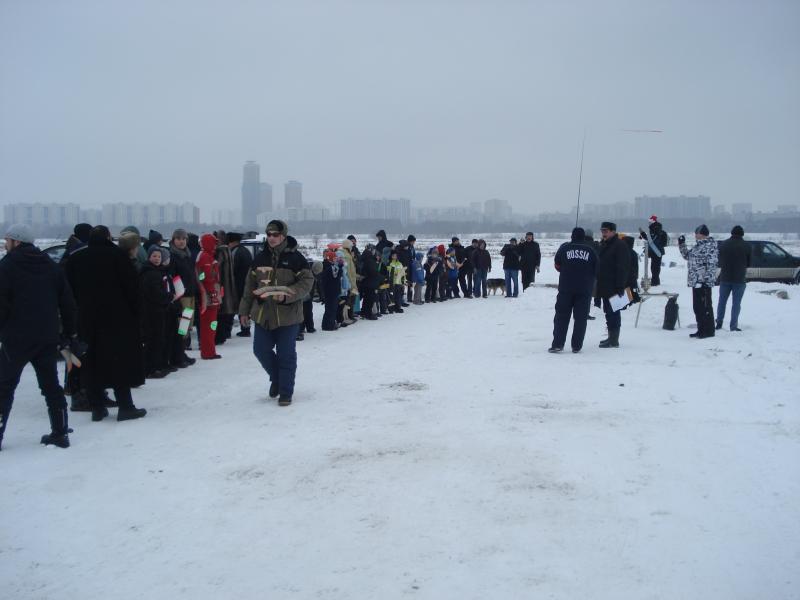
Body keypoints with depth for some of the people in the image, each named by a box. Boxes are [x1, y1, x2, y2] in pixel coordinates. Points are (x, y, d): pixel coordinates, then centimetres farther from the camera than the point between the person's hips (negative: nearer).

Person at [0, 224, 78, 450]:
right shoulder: (51, 266, 10)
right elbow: (67, 302, 10)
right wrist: (70, 333, 13)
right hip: (48, 337, 5)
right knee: (51, 384, 10)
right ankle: (60, 433, 10)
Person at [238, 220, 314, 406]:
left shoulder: (295, 258, -7)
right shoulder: (260, 258, 7)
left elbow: (307, 282, -10)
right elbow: (250, 286, 13)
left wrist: (286, 294, -23)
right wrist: (244, 310, 13)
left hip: (287, 315, -5)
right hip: (263, 313, 5)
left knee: (286, 355, 1)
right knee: (261, 350, 7)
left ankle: (285, 393, 14)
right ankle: (277, 378, 34)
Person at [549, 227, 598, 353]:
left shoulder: (564, 248, -1)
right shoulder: (591, 251, 1)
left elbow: (557, 266, 8)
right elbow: (596, 271, 6)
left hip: (566, 288, 0)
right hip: (585, 290, 0)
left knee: (562, 316, 6)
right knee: (581, 318, 5)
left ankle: (557, 344, 1)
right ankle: (576, 346, 4)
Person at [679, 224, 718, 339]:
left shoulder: (710, 246, -13)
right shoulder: (698, 246, 16)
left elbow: (712, 265, -20)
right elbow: (687, 255, 31)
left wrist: (707, 279, -24)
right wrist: (682, 244, 20)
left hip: (703, 282, -10)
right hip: (696, 282, 10)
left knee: (705, 307, -3)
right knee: (697, 307, 14)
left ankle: (709, 331, 4)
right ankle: (701, 329, 23)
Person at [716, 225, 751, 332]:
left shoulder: (723, 244, 1)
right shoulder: (746, 246, -5)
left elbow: (719, 261, 6)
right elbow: (749, 263, 3)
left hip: (725, 278, 2)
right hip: (740, 279, -2)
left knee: (722, 301, 15)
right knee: (736, 303, 2)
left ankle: (719, 322, 20)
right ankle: (733, 326, 1)